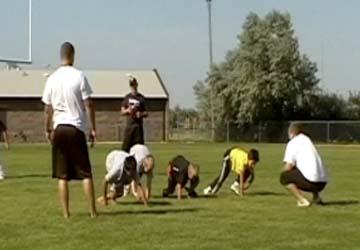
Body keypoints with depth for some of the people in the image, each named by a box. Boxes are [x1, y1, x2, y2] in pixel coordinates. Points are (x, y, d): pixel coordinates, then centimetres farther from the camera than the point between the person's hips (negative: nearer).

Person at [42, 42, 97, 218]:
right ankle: (92, 211, 1)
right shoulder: (79, 76, -6)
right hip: (76, 128, -3)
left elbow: (48, 108, 6)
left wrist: (47, 129, 18)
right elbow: (88, 105, -6)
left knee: (62, 175, 5)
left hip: (59, 128, 3)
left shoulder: (52, 79, 3)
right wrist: (93, 128, 1)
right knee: (85, 173, 3)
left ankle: (66, 212, 5)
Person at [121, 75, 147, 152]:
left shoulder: (141, 98, 2)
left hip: (138, 125, -1)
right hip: (129, 125, 1)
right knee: (126, 147, -3)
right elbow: (122, 111, 12)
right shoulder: (127, 97, 8)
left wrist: (141, 114, -15)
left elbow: (146, 113, 5)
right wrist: (128, 110, -8)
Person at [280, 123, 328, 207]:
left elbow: (288, 167, -8)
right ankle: (316, 198, 20)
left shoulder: (293, 143, -2)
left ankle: (303, 201, -10)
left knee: (283, 177, 3)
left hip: (310, 181, -8)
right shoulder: (308, 139, 22)